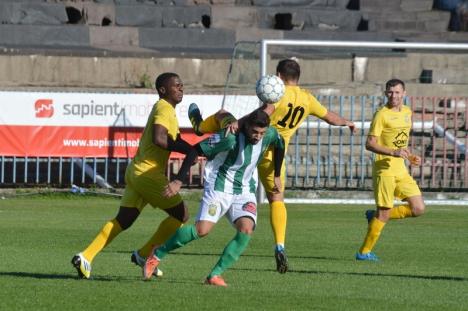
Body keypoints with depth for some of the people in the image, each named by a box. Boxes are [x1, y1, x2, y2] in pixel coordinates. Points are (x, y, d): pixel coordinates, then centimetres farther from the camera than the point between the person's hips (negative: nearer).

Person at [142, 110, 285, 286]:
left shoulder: (270, 134, -9)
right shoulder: (229, 138, -26)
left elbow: (280, 146, 17)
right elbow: (195, 151, -22)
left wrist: (277, 176, 23)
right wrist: (178, 182, -23)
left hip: (245, 191, 5)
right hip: (219, 187, -5)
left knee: (246, 230, -21)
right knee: (202, 229, -20)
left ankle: (215, 275, -15)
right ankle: (157, 255, 1)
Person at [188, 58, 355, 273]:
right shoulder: (307, 99, 5)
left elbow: (265, 112, -33)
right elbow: (331, 118, 18)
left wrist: (238, 123, -43)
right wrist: (347, 123, 40)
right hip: (275, 153, 4)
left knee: (222, 115, 21)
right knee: (277, 199, 10)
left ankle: (200, 127, 51)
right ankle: (279, 246, -5)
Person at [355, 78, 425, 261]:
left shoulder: (407, 112, 13)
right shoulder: (382, 114, -10)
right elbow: (370, 144, -15)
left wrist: (410, 157, 13)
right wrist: (394, 153, -25)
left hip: (401, 170, 7)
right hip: (384, 169, -7)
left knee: (418, 209, 0)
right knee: (384, 213, -6)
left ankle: (375, 216, 15)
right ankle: (364, 252, 6)